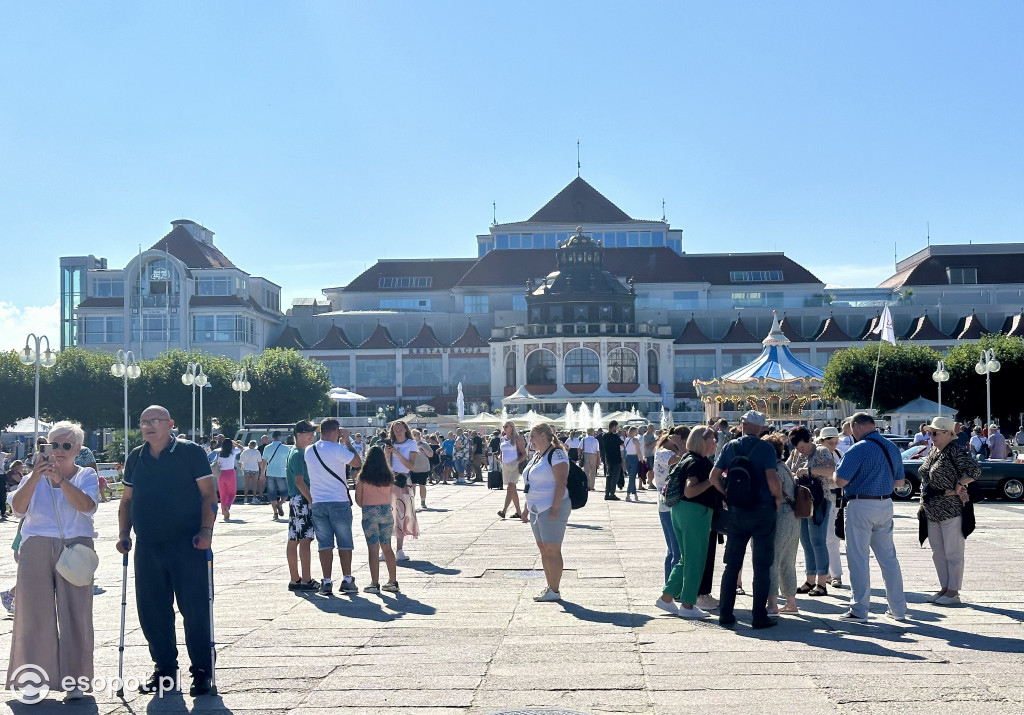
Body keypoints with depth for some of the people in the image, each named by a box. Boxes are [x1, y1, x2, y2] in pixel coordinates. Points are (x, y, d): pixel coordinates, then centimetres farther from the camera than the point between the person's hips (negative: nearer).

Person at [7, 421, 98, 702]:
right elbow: (17, 508, -3)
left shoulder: (86, 475, 7)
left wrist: (60, 479, -17)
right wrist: (36, 477, -14)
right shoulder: (35, 476, 12)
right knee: (35, 612, 2)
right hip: (36, 549, 2)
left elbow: (87, 506, -11)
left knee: (75, 612, -2)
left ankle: (73, 680, 5)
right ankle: (35, 677, 11)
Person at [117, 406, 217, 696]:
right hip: (147, 547, 5)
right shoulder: (136, 458, 13)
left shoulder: (190, 452, -2)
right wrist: (124, 533, 8)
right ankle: (164, 668, 22)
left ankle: (201, 671, 6)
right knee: (151, 610, 8)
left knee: (195, 608, -4)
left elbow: (208, 494, -5)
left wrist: (205, 530, -15)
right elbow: (127, 500, 19)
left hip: (187, 544, -5)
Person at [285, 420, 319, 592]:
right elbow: (299, 481, -19)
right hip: (302, 500, -10)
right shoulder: (298, 454, -12)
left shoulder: (294, 452, 19)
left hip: (296, 501, 10)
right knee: (305, 540, -10)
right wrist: (312, 500, -17)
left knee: (294, 540, 9)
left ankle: (294, 580, 12)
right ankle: (306, 580, -10)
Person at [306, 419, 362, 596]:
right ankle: (347, 580, 9)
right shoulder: (337, 449, -12)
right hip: (339, 503, -4)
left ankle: (326, 583, 2)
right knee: (345, 543, 7)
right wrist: (347, 441, 2)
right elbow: (357, 463, -6)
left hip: (317, 504, 4)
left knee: (324, 544, 6)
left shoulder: (309, 451, 5)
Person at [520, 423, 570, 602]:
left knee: (552, 551, -6)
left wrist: (555, 509, -25)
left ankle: (554, 591, -3)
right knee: (543, 550, 12)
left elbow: (561, 483, -20)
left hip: (551, 509, -10)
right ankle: (550, 586, 19)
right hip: (537, 510, 10)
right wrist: (527, 508, 20)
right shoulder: (537, 455, 17)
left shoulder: (556, 454, -12)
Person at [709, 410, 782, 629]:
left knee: (732, 564, 11)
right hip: (763, 511, -3)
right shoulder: (765, 448, -8)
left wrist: (728, 495, 11)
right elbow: (772, 478, -19)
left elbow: (714, 476, 0)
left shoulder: (730, 447, 3)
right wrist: (778, 497, -2)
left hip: (736, 511, 3)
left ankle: (725, 613, 10)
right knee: (762, 566, 3)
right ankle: (759, 617, 2)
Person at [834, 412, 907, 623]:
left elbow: (841, 481, -17)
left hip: (861, 506, -7)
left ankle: (859, 611, 1)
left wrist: (836, 473, 3)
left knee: (858, 559, -1)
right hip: (885, 505, 7)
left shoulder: (859, 449, -15)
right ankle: (898, 609, 20)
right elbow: (899, 482, 16)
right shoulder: (892, 447, 9)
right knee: (888, 557, 14)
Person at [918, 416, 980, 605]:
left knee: (953, 553, -1)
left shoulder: (955, 451, -14)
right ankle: (944, 588, 22)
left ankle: (953, 592, 5)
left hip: (951, 511, -9)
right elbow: (925, 475, 16)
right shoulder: (933, 453, 12)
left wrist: (958, 486, -15)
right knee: (938, 553, 14)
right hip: (932, 512, 9)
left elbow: (975, 470, -23)